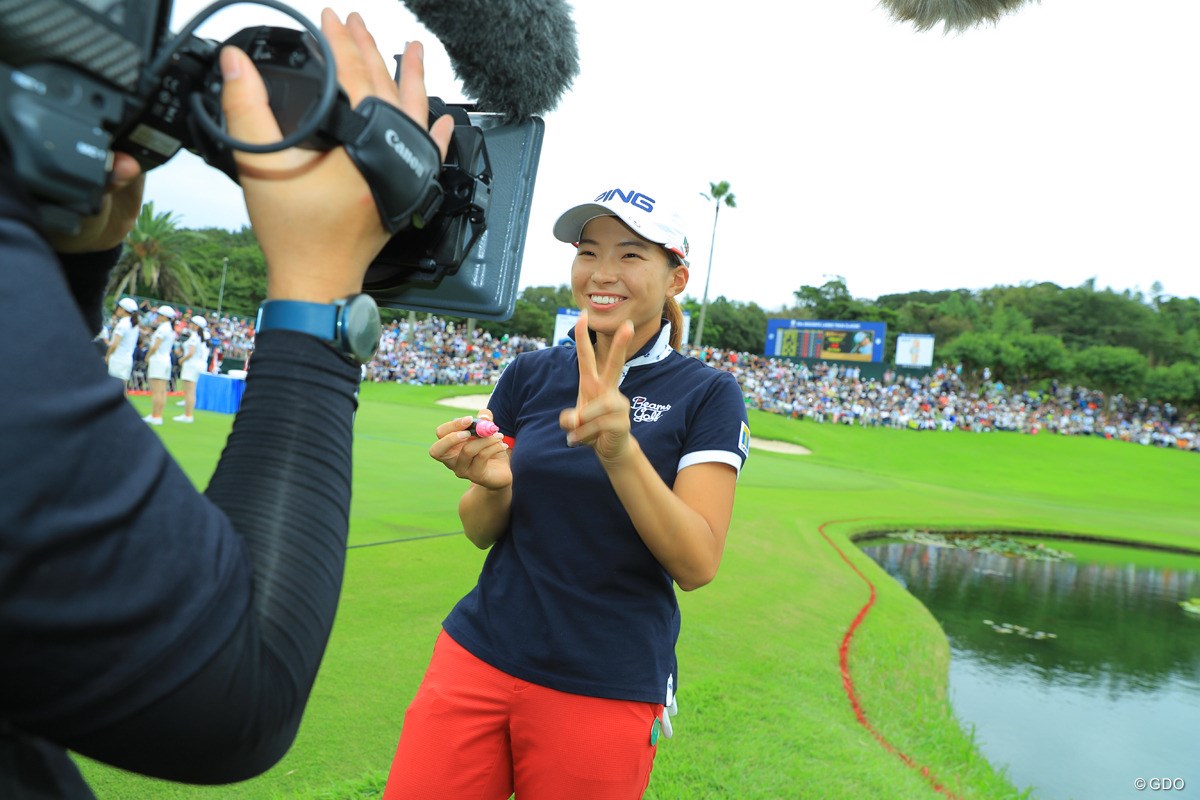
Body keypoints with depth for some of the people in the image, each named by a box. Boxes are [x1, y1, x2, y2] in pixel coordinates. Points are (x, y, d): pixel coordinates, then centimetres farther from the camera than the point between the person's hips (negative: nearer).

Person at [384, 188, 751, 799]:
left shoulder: (707, 394, -7)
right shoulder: (530, 375, 2)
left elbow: (696, 565, -16)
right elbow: (480, 532, 6)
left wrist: (620, 451, -30)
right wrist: (494, 483, -17)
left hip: (607, 693, -2)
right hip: (479, 658, 3)